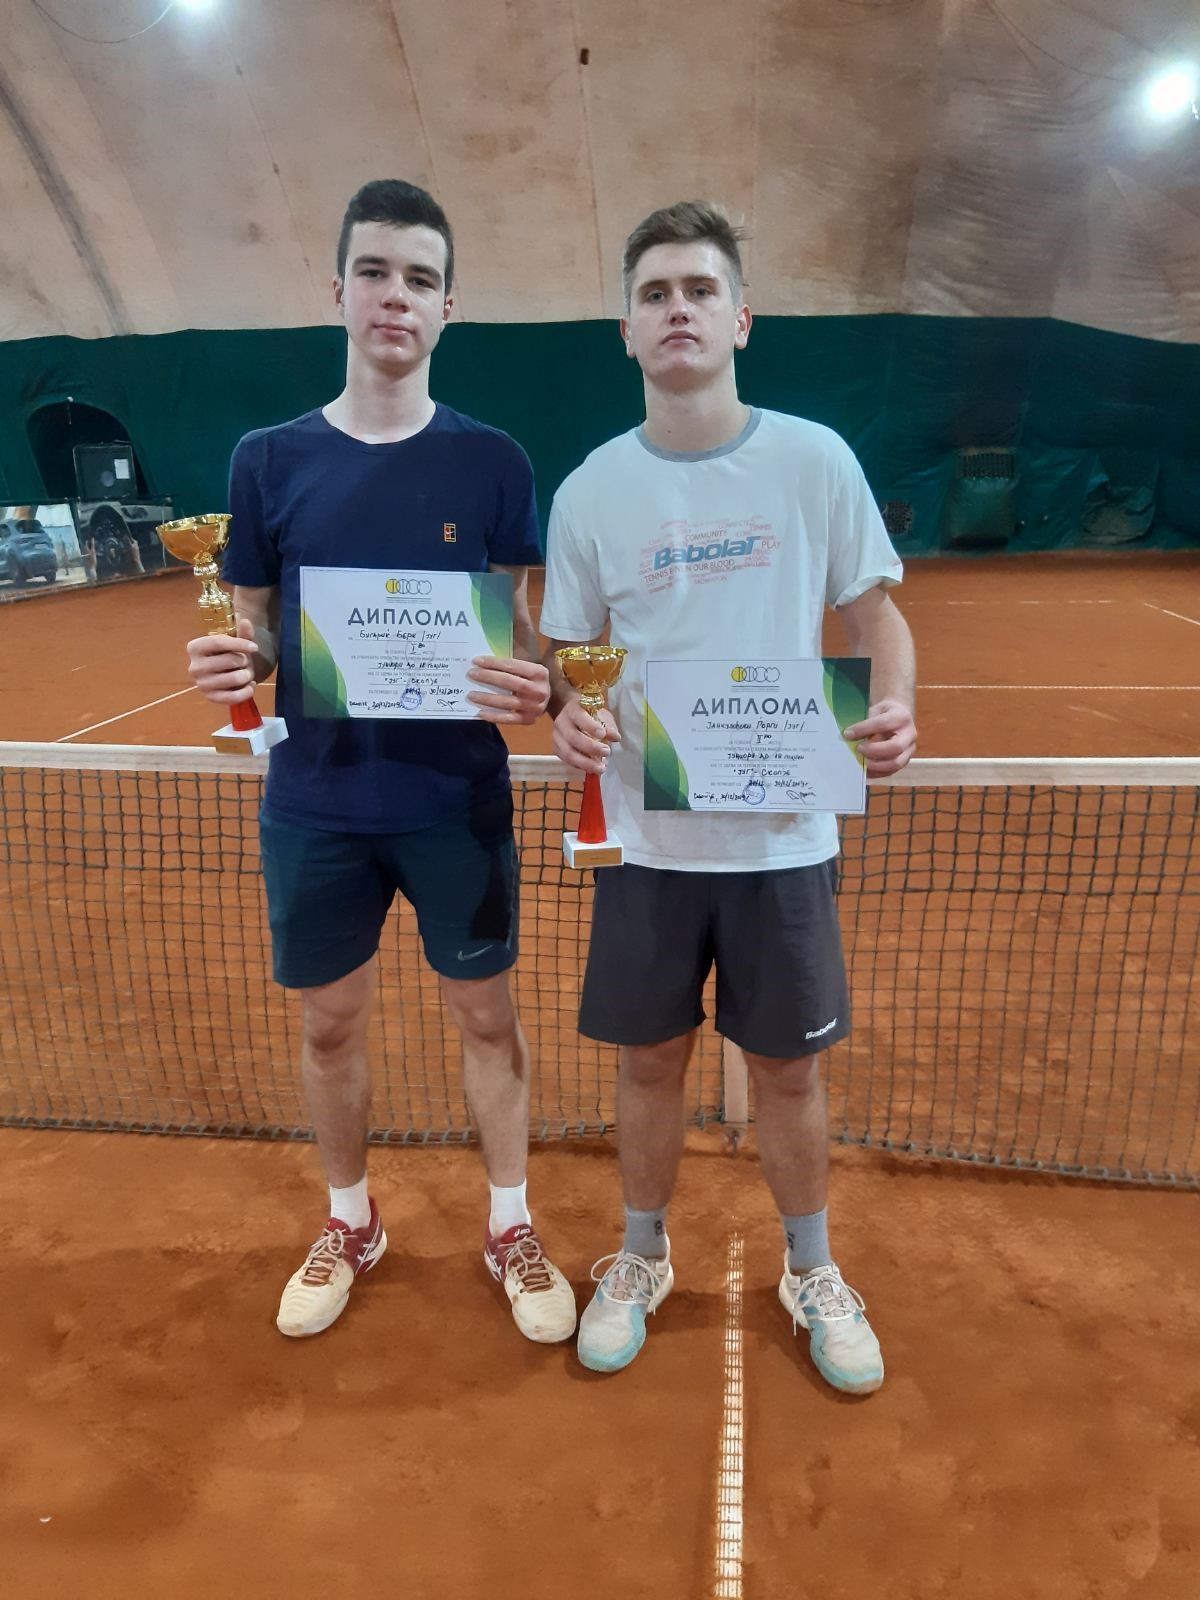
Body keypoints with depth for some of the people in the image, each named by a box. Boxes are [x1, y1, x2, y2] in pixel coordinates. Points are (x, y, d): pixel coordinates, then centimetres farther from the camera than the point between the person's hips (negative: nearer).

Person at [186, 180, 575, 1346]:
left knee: (484, 1016, 11)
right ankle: (350, 1223, 42)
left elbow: (524, 632, -1)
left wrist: (529, 687, -23)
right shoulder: (268, 460, 1)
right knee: (330, 1023, 15)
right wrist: (234, 659, -17)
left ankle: (510, 1229, 35)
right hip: (315, 801, 2)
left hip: (456, 800, -1)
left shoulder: (491, 461, -2)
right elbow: (257, 629, 6)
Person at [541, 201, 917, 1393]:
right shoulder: (589, 489, 1)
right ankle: (640, 1260, 39)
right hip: (646, 835, 1)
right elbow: (568, 656, 7)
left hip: (783, 834, 0)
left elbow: (874, 616, 5)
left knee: (789, 1069, 12)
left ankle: (813, 1273, 38)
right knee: (649, 1062, 13)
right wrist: (570, 716, -15)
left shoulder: (815, 460, -1)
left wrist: (891, 708, -16)